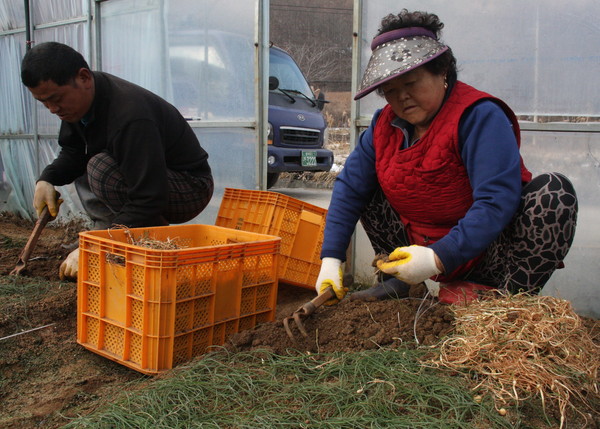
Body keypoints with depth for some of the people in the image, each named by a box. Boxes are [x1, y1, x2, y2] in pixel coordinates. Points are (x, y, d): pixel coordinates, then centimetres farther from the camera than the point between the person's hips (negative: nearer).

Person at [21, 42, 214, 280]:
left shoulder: (130, 117, -31)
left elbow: (148, 201, -33)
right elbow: (72, 152, 11)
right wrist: (48, 179, -11)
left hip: (190, 189, -9)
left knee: (101, 168, -29)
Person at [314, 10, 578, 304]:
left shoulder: (479, 117, -19)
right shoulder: (384, 125, 0)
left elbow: (497, 202, -29)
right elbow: (349, 188, -2)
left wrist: (439, 258, -36)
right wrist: (331, 259, -11)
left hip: (486, 254, -5)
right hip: (425, 250, 6)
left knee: (553, 192, -29)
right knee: (367, 187, 2)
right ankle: (397, 279, 2)